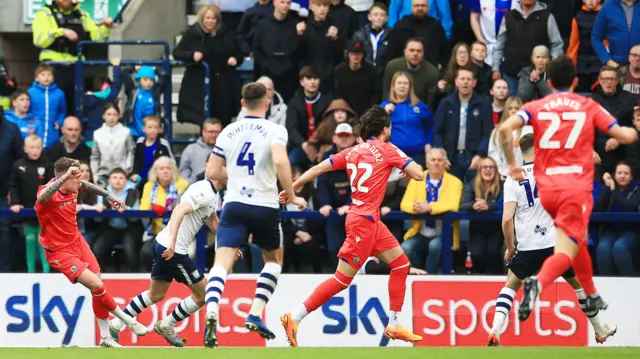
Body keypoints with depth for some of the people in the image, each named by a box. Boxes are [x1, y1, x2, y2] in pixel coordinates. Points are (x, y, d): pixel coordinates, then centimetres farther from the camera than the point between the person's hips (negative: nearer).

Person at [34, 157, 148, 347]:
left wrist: (109, 196, 25)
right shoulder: (48, 193, -27)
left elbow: (86, 185, 22)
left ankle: (105, 338, 23)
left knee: (97, 287, 9)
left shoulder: (72, 188, -4)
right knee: (96, 285, -17)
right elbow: (42, 197, -55)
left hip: (77, 241, 8)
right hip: (60, 252, -8)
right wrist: (65, 177, -65)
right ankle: (128, 321, 2)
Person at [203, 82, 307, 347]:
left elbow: (212, 172, 10)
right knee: (274, 259, 22)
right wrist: (292, 196, -10)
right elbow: (280, 161, -21)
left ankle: (212, 313, -35)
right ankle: (255, 314, 8)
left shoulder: (229, 131, 9)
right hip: (265, 205, -2)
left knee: (222, 262, -8)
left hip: (235, 204, 2)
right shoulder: (274, 130, -3)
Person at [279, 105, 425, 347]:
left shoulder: (353, 152, 10)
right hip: (364, 220, -8)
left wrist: (291, 189, 15)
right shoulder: (387, 150, -7)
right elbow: (418, 174, -10)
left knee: (401, 263, 14)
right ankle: (294, 319, -8)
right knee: (342, 278, -7)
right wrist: (407, 166, 12)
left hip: (371, 221, 8)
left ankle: (393, 326, 15)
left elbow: (318, 168, 7)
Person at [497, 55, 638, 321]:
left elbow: (506, 128, -10)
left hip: (546, 189, 4)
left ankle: (591, 297, 38)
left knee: (579, 240, 28)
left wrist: (511, 164, 1)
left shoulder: (535, 107, 8)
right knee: (565, 253, -12)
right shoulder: (589, 107, 6)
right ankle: (538, 284, -42)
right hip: (577, 189, -4)